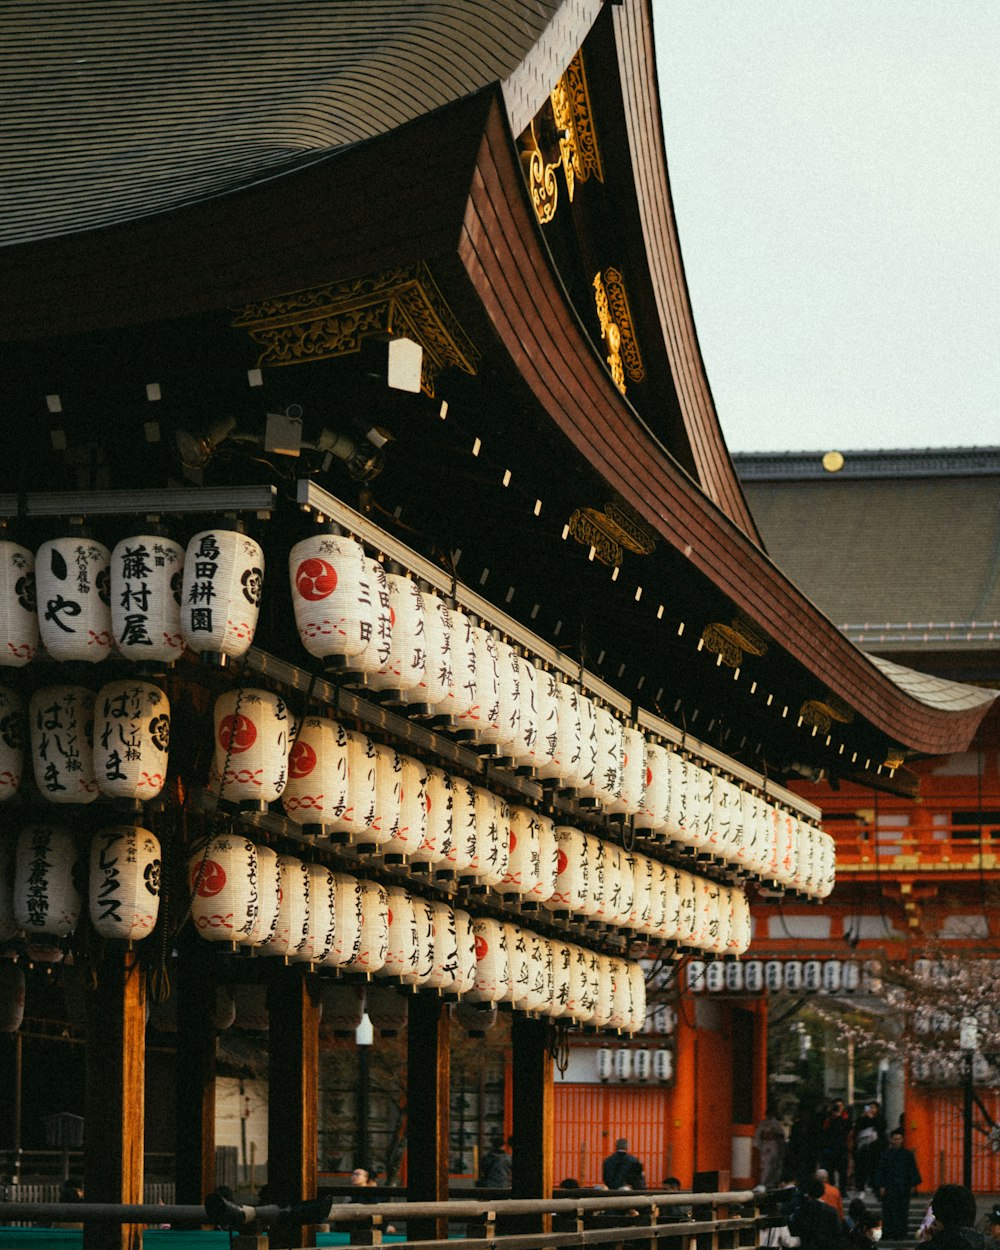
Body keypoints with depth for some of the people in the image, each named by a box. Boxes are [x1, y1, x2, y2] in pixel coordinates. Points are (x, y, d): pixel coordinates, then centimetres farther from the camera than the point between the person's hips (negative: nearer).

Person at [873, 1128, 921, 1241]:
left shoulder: (907, 1153, 4)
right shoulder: (885, 1154, 2)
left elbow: (913, 1170, 5)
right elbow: (880, 1171, 1)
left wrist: (913, 1185, -2)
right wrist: (880, 1186, -7)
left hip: (903, 1188, 1)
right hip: (889, 1188, -1)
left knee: (903, 1211, 2)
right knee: (889, 1212, -3)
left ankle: (901, 1235, 7)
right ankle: (890, 1235, 0)